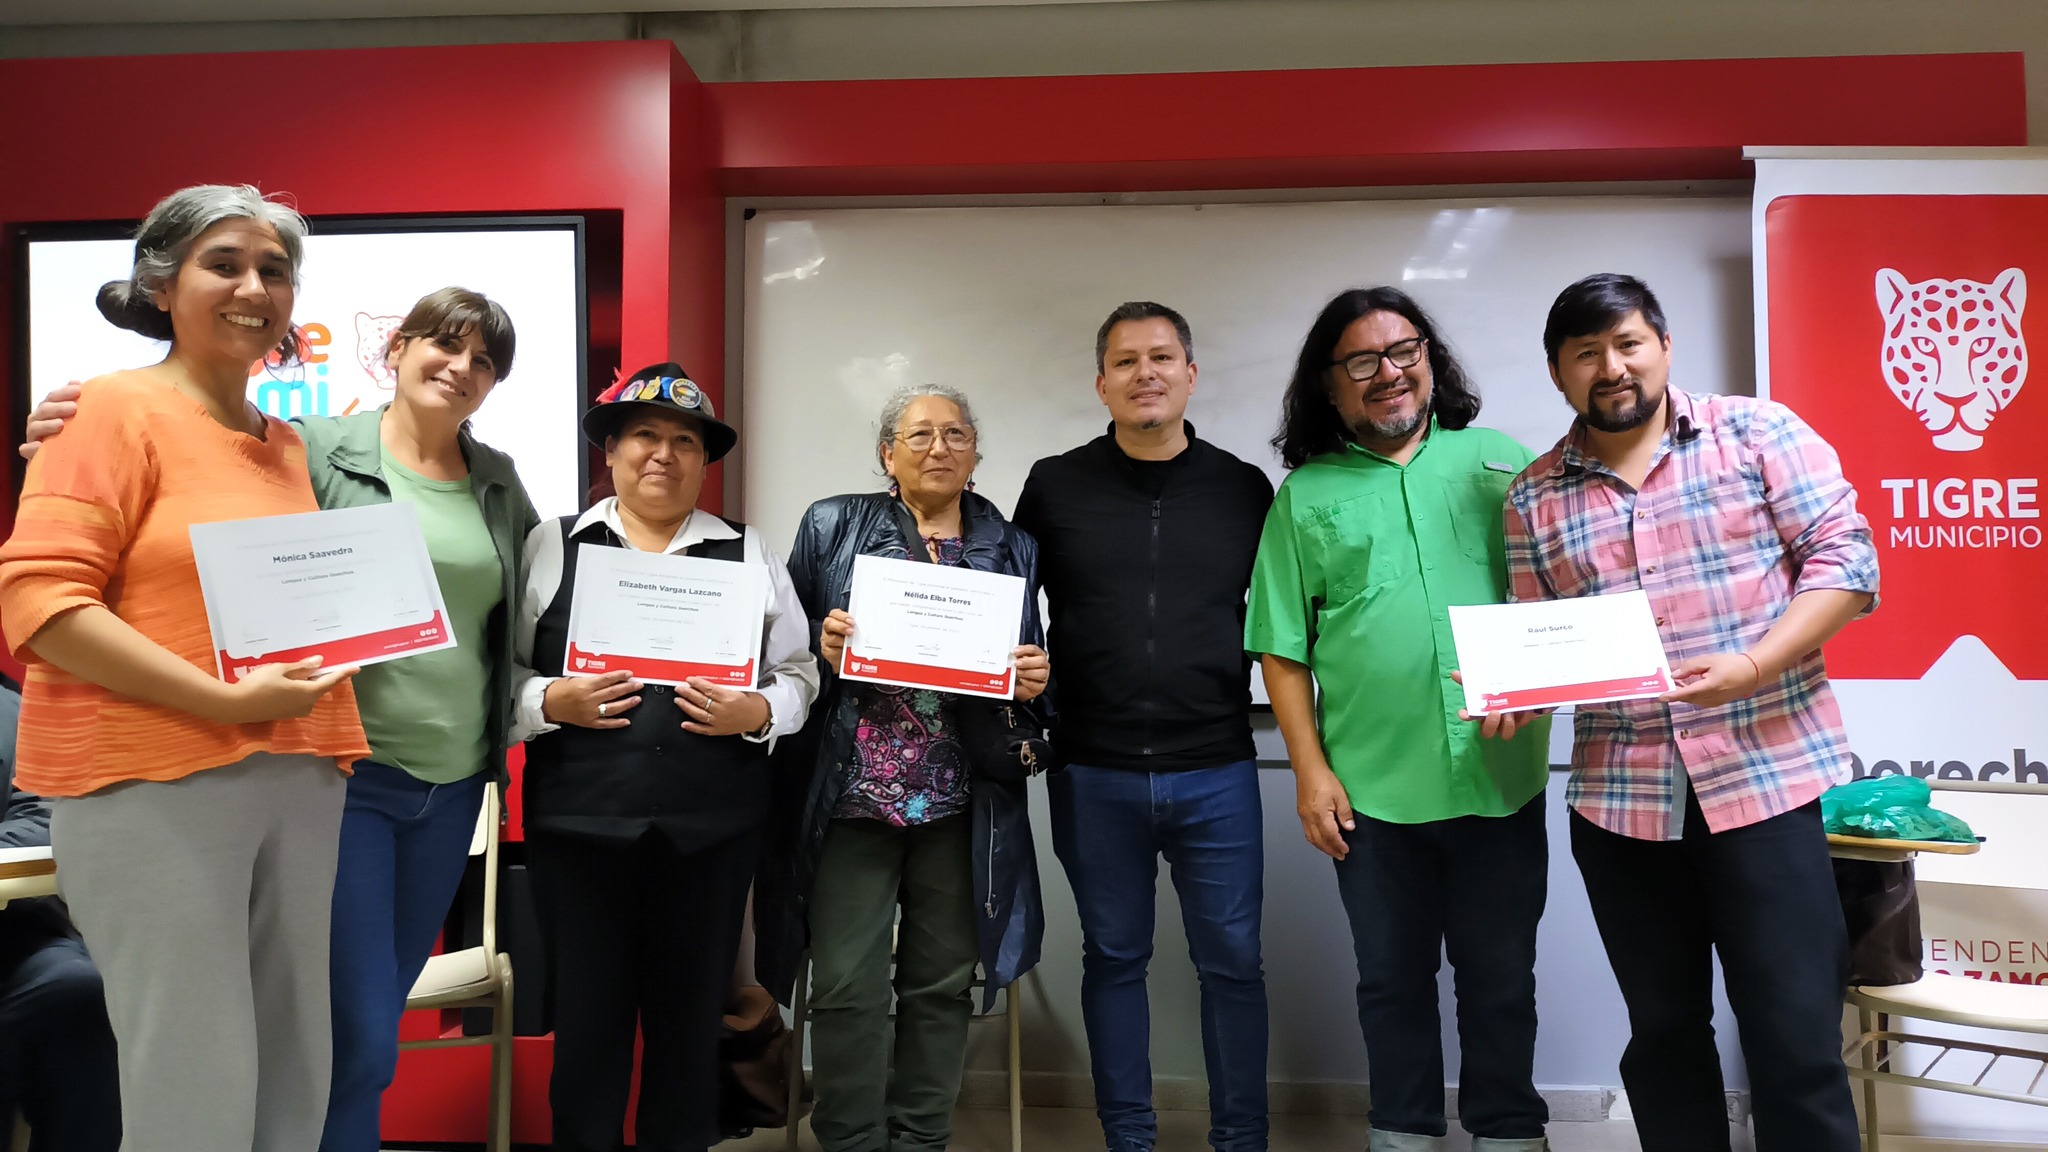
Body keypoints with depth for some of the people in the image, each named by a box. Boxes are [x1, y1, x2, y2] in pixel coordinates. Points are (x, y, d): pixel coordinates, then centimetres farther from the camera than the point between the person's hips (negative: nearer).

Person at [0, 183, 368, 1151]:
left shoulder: (288, 443, 15)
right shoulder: (118, 410, -4)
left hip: (300, 780, 7)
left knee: (295, 1072, 12)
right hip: (153, 783, -6)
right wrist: (225, 700, -19)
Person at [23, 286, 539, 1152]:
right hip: (346, 775, -5)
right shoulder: (316, 449, -6)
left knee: (381, 1008, 18)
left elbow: (527, 615, 22)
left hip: (455, 785, 5)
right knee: (358, 1037, -4)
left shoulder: (499, 481, 10)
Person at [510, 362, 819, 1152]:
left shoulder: (749, 553, 9)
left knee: (691, 1015, 11)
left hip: (713, 825, 1)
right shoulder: (551, 545, 6)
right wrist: (552, 702, -14)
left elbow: (799, 672, 8)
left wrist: (757, 714, -11)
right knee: (586, 1015, 7)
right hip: (579, 820, -1)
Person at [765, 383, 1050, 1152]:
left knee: (942, 982, 10)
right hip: (852, 794, -2)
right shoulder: (832, 527, 4)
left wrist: (1034, 680, -8)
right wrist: (823, 646, -16)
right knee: (848, 988, -1)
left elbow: (1032, 670, 14)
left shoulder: (1013, 550, 10)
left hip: (963, 806, 2)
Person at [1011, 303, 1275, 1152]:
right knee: (1113, 957, 12)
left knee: (1232, 961, 8)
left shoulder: (1244, 489, 3)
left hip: (1215, 772, 0)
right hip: (1093, 773, 0)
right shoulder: (1054, 485, 2)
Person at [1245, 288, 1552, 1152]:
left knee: (1501, 976, 12)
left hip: (1500, 775, 0)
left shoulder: (1500, 461, 6)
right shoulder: (1305, 494, 4)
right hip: (1372, 783, 0)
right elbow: (1282, 648, 2)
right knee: (1392, 979, 13)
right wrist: (1310, 769, -4)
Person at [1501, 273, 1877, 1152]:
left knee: (1796, 1037, 1)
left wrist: (1753, 664, -18)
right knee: (1663, 1031, 14)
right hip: (1619, 801, 3)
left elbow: (1844, 555, -5)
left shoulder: (1757, 431, 1)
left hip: (1765, 777, -3)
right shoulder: (1534, 498, 8)